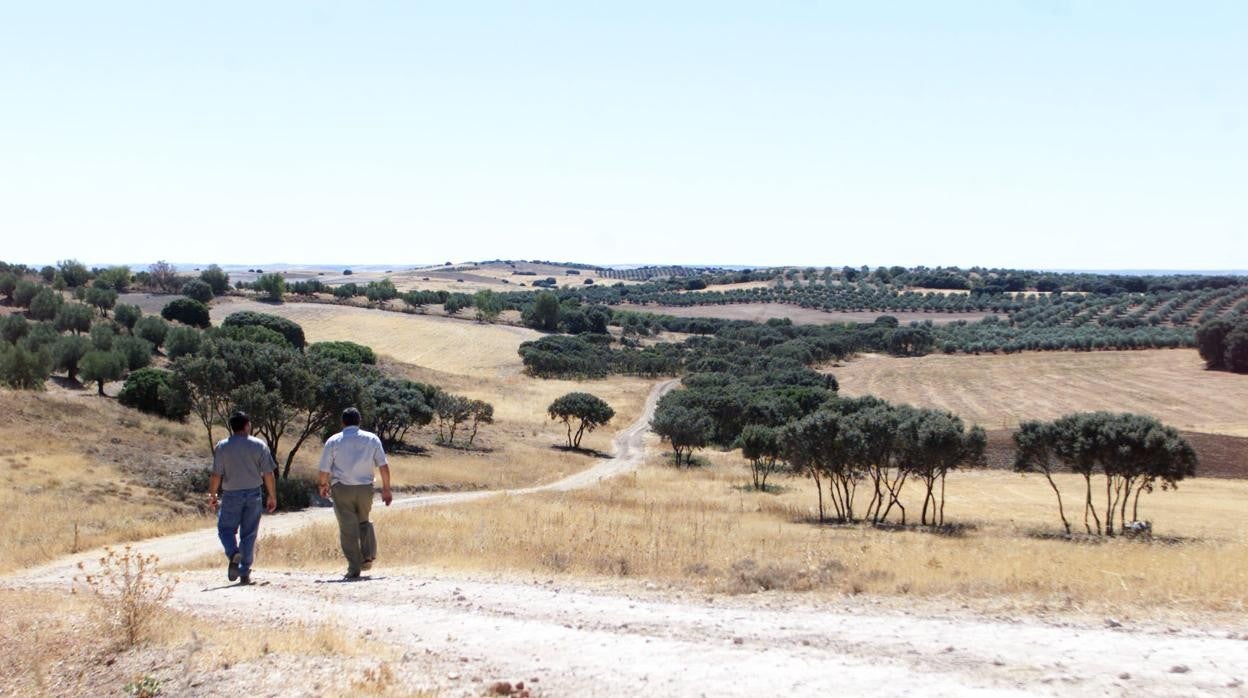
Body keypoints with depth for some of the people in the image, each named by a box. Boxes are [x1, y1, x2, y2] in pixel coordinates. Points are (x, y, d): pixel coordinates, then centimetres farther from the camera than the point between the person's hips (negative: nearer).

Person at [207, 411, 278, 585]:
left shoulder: (222, 446, -3)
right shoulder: (259, 445, -1)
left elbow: (216, 475, -4)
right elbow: (268, 474, -2)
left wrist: (212, 495, 7)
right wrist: (273, 497, 7)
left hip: (231, 495, -1)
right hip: (253, 494, 1)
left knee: (226, 529, 10)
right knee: (249, 534, 7)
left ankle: (233, 553, -20)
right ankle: (245, 573, 7)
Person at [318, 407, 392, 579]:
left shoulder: (333, 441, 0)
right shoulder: (372, 439, 5)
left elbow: (325, 470, 0)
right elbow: (383, 466, 1)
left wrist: (323, 485, 19)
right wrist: (386, 489, 8)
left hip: (342, 488, -2)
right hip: (365, 488, 2)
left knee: (348, 528, 2)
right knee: (363, 522, 22)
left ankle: (354, 568, -1)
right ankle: (368, 557, 7)